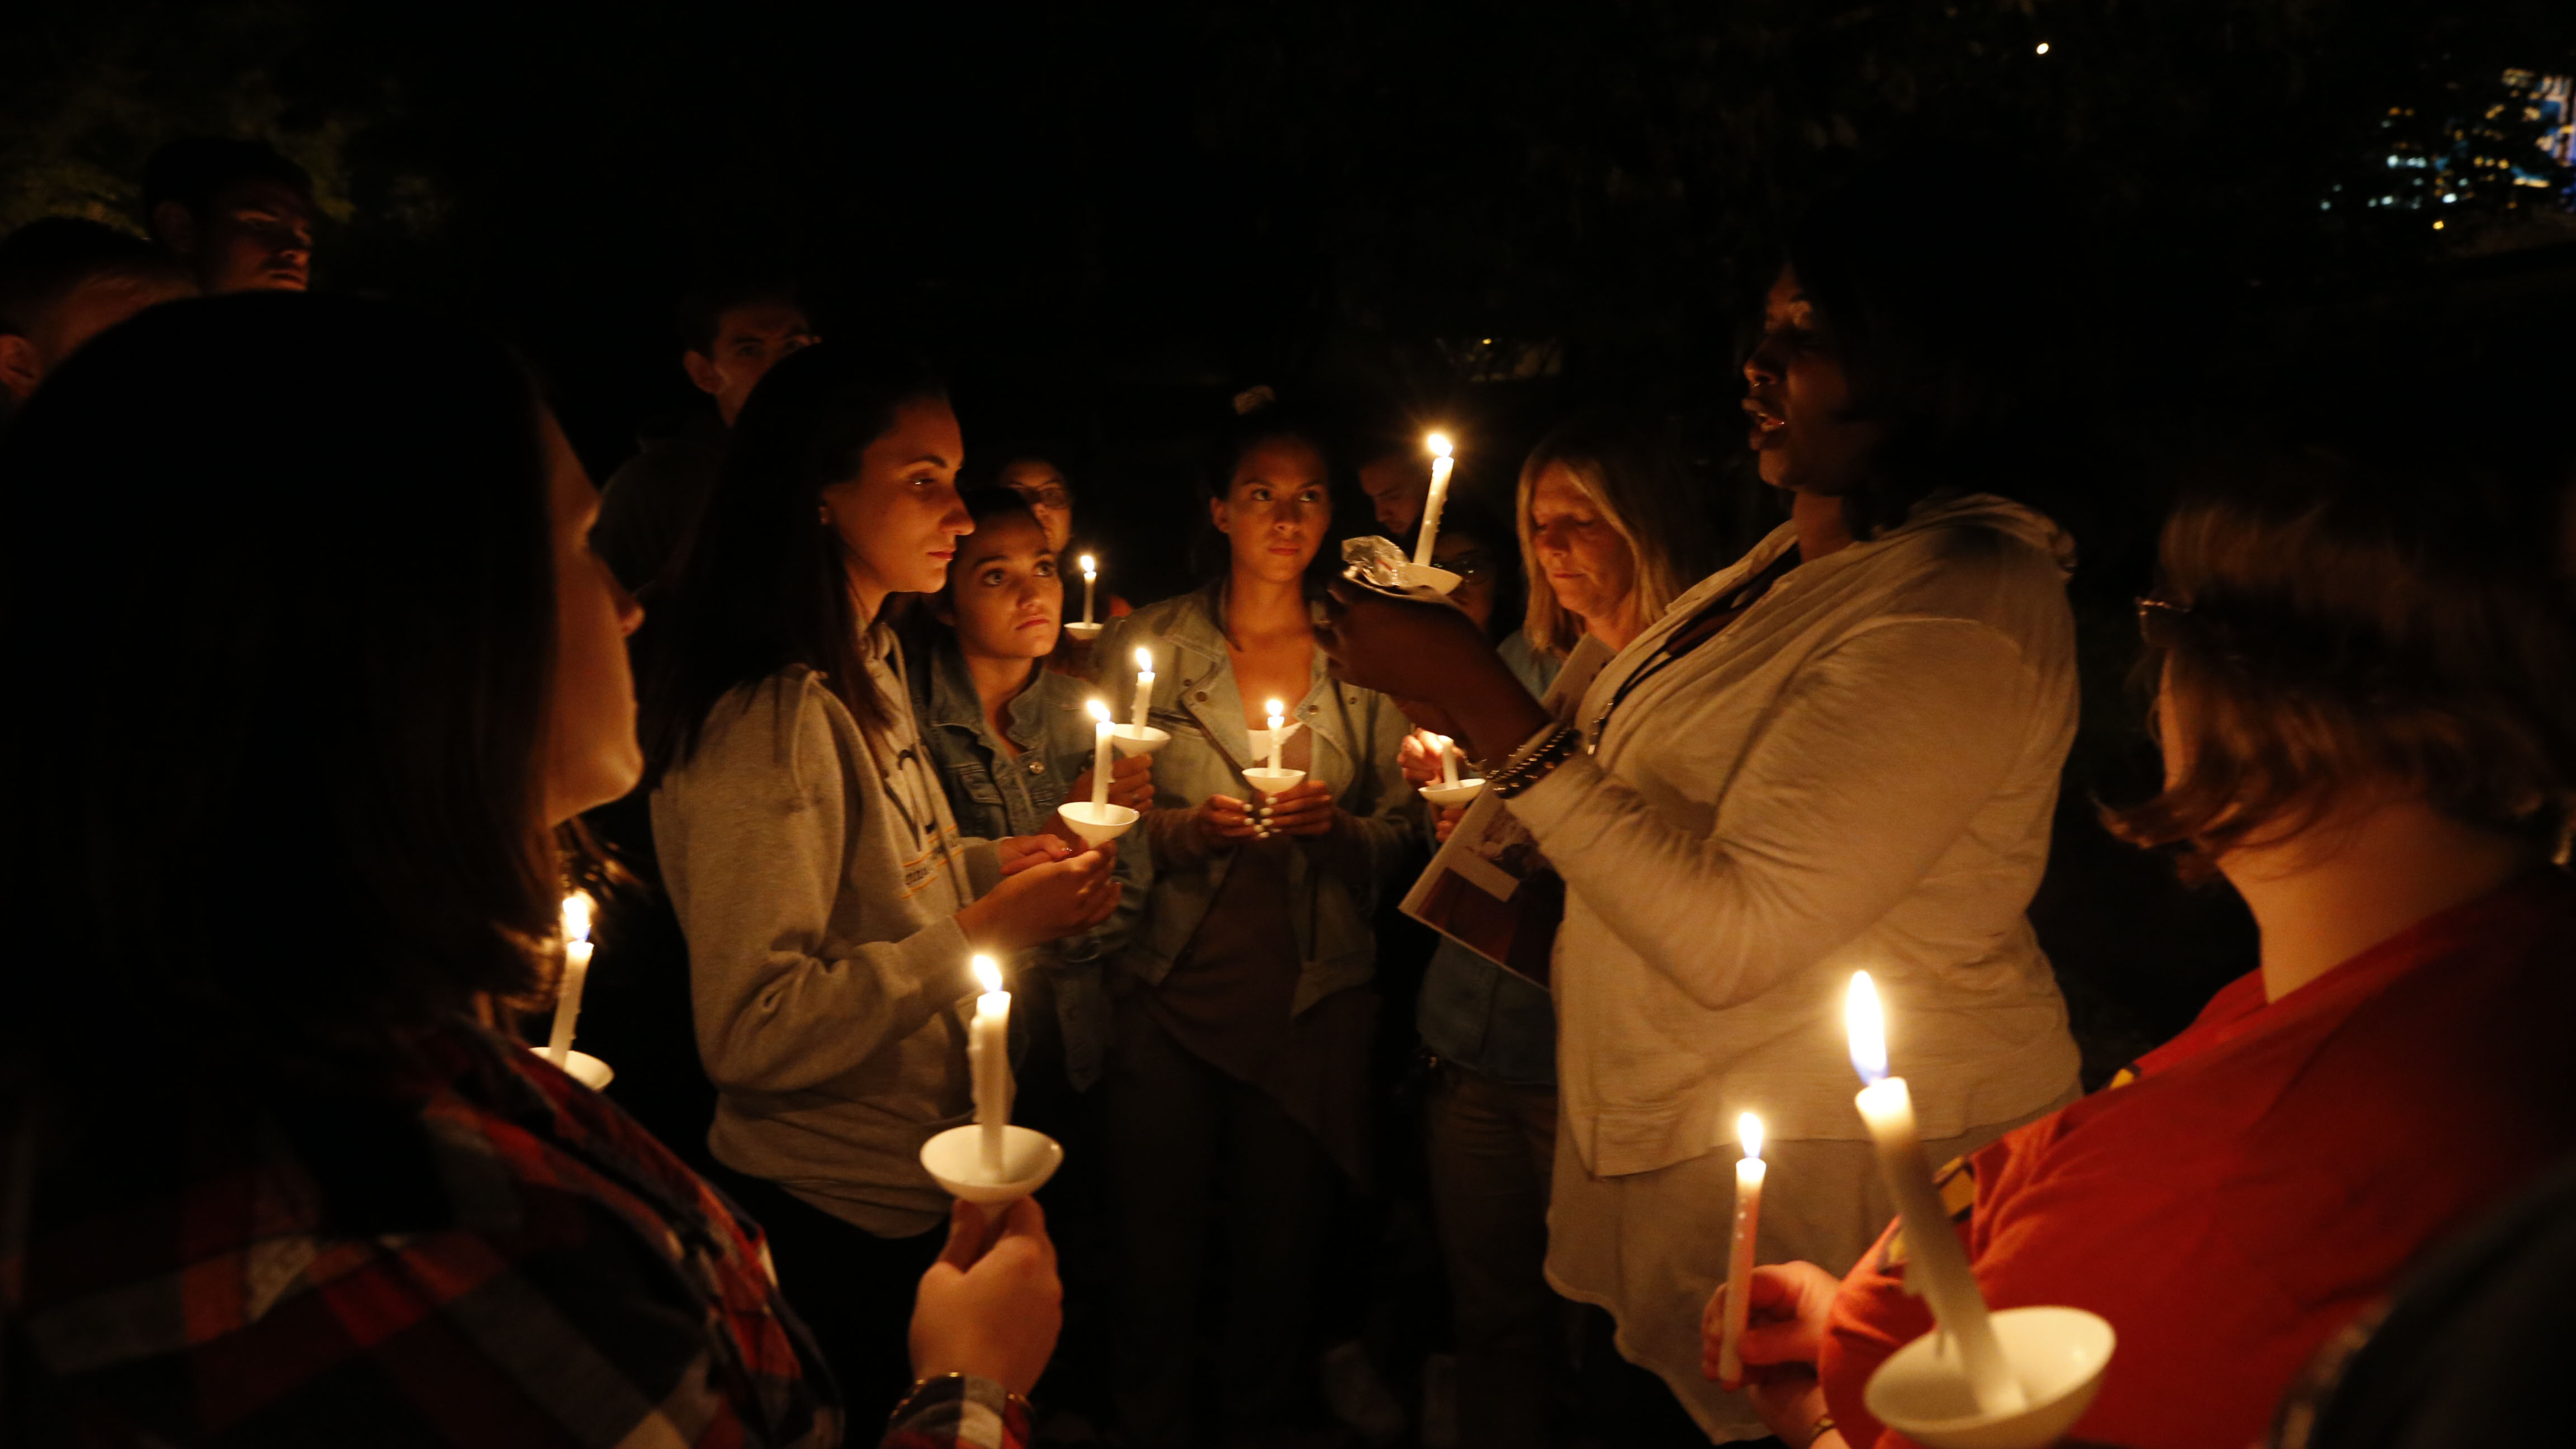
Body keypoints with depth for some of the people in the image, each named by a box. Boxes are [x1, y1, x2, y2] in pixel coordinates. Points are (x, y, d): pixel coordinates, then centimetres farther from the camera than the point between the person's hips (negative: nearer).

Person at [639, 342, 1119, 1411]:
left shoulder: (871, 670, 6)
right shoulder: (771, 721, -25)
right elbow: (751, 1032, -28)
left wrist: (996, 863, 2)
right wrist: (984, 934, -27)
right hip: (834, 1218, -9)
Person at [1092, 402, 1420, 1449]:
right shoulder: (1145, 645, 2)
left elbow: (1399, 831, 7)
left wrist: (1335, 826, -13)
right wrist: (1186, 829, -16)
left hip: (1312, 997, 1)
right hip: (1170, 989, -1)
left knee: (1282, 1240, 10)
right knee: (1157, 1239, 5)